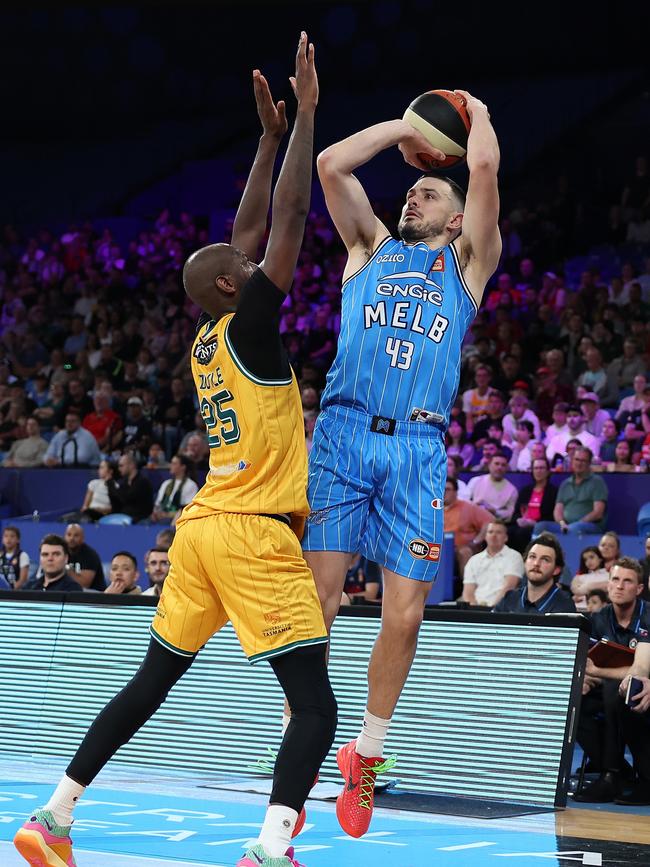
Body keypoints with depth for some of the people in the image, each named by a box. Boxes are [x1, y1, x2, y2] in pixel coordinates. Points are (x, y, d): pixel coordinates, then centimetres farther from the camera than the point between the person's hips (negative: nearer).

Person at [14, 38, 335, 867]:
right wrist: (305, 112, -7)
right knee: (315, 706, -8)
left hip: (202, 527, 8)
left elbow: (250, 231, 22)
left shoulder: (207, 337, 12)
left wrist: (269, 136, 24)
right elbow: (288, 221, -12)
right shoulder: (246, 326, -8)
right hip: (255, 534, -8)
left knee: (149, 686, 17)